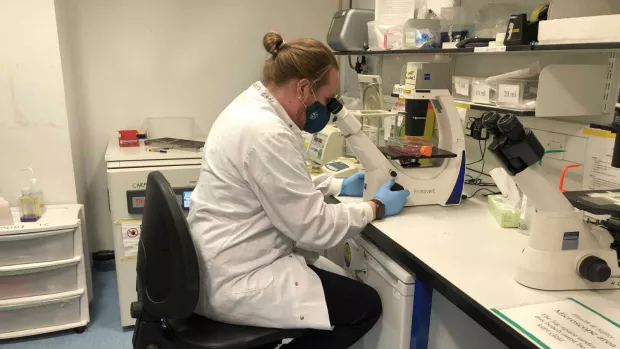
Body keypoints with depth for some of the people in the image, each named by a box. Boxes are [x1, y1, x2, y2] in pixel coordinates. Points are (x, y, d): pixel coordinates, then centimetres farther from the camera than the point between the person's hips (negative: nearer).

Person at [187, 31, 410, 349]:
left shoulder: (251, 107, 5)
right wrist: (376, 207, -7)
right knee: (365, 303, -1)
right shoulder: (265, 132, -27)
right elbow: (313, 228, -21)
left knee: (343, 282, 19)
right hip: (235, 282, -10)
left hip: (227, 264, 10)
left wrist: (338, 185, 16)